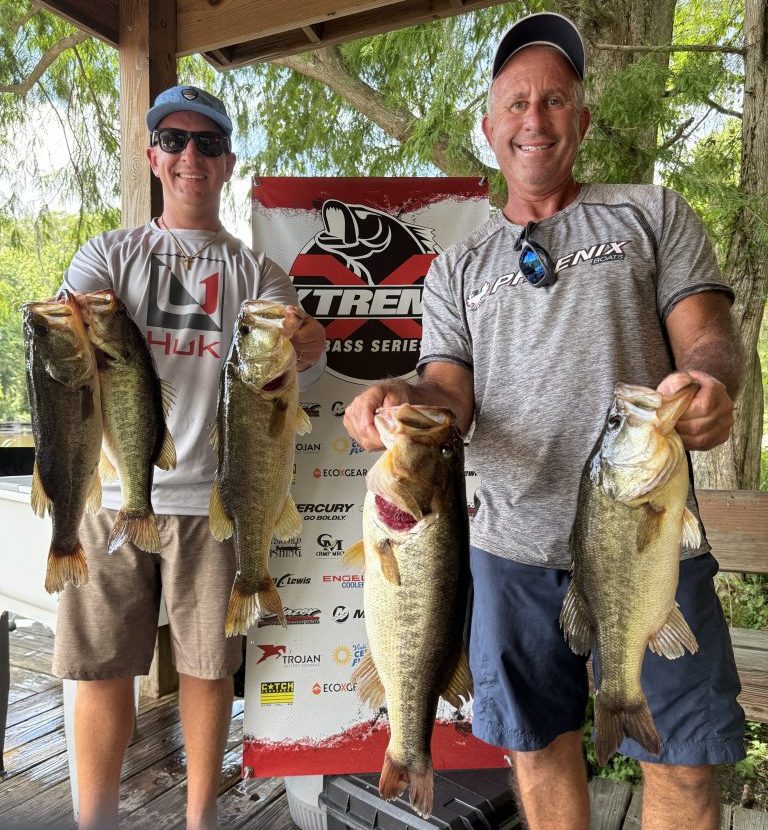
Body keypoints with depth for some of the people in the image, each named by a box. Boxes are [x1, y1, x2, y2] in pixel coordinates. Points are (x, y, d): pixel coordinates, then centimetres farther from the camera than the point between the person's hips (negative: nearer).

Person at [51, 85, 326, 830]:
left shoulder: (256, 272, 7)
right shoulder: (109, 254, 9)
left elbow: (295, 374, -5)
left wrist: (306, 351, -29)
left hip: (211, 496, 0)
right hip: (112, 490, 1)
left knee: (207, 666, 8)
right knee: (102, 667, 7)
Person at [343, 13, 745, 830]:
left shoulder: (652, 213, 8)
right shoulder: (455, 270, 12)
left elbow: (708, 339, 0)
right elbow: (452, 393, 3)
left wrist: (708, 381, -24)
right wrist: (403, 396, -21)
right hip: (514, 547, 2)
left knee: (682, 760, 9)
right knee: (538, 745, 16)